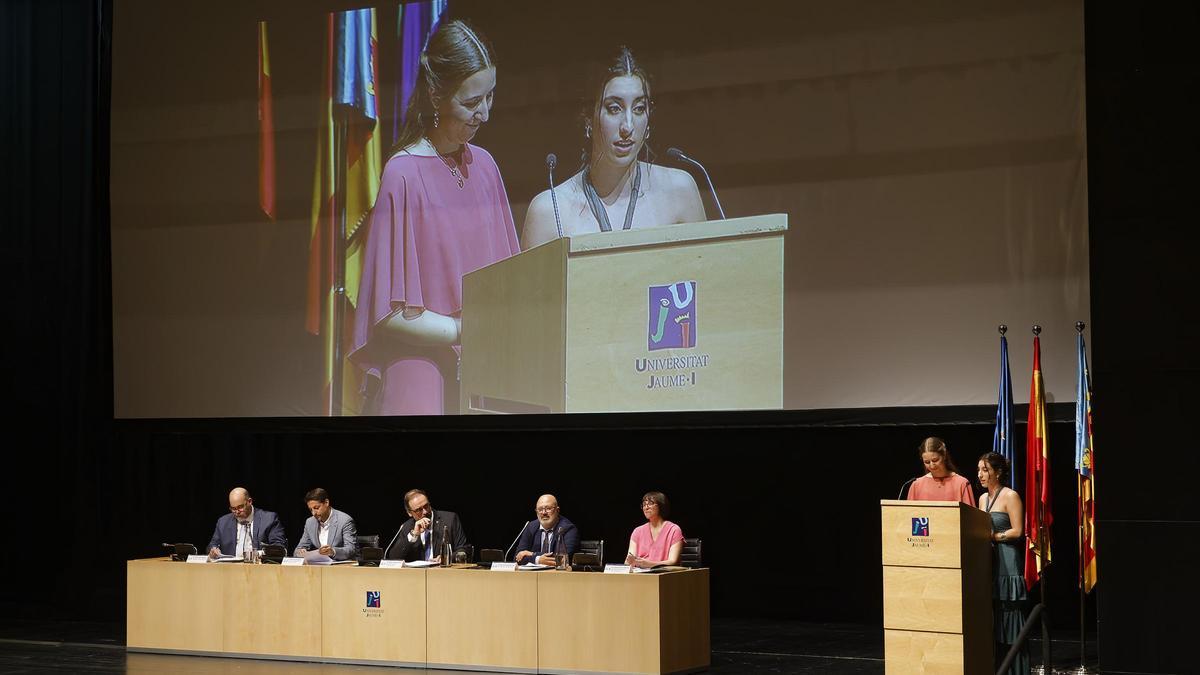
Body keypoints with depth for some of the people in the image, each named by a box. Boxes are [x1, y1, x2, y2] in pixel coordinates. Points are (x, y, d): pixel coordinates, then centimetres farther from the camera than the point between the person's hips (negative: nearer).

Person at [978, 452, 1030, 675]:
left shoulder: (1010, 496, -6)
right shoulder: (983, 498, 16)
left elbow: (1017, 531, -11)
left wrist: (993, 536, -12)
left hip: (1007, 563, -7)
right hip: (987, 563, 7)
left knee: (1008, 619, -6)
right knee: (989, 620, 4)